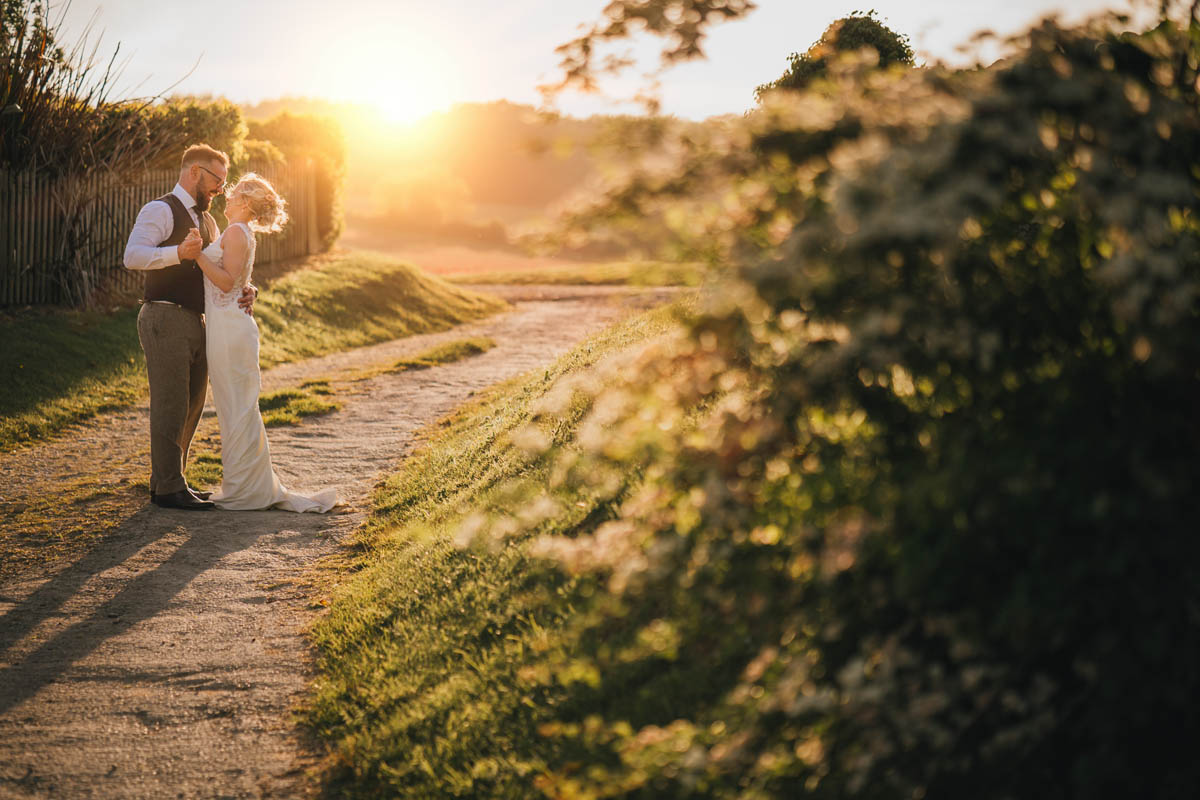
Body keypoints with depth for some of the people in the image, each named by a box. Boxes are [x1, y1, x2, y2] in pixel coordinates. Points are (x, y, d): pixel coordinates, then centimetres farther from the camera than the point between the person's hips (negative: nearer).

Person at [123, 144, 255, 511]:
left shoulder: (205, 220, 20)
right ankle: (167, 488, -2)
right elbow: (133, 256, -22)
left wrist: (244, 290, 2)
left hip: (196, 321, 9)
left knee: (191, 405, 13)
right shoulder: (160, 210, -8)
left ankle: (170, 481, 23)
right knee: (170, 405, -7)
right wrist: (179, 252, -36)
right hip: (165, 319, -9)